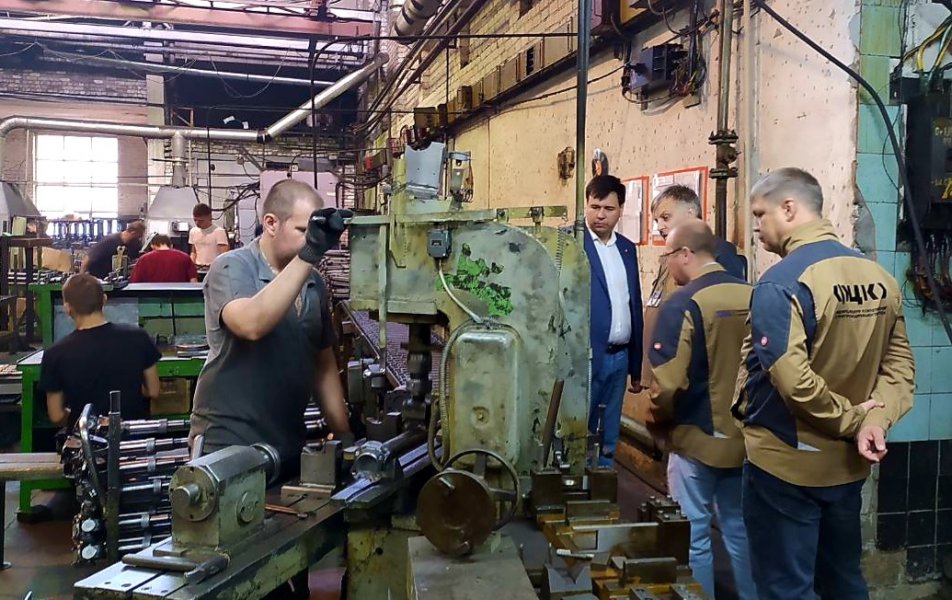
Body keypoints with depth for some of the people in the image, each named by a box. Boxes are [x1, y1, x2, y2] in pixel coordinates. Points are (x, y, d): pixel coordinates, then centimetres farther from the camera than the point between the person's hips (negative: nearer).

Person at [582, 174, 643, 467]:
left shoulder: (627, 248, 12)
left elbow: (635, 305, 15)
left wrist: (636, 363, 14)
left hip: (620, 357, 6)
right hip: (585, 357, -6)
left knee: (609, 440, 15)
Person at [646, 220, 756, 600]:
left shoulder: (683, 304, -17)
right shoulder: (753, 297, -1)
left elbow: (667, 384, -22)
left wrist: (658, 422, -2)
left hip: (697, 438, -6)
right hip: (744, 437, 6)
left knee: (694, 535, 8)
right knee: (740, 530, 19)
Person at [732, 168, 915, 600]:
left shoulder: (781, 282, -20)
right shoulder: (880, 277, 3)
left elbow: (792, 381, -28)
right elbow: (900, 365, 2)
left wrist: (851, 420, -13)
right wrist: (874, 420, -10)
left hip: (785, 463, -7)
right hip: (848, 464, 7)